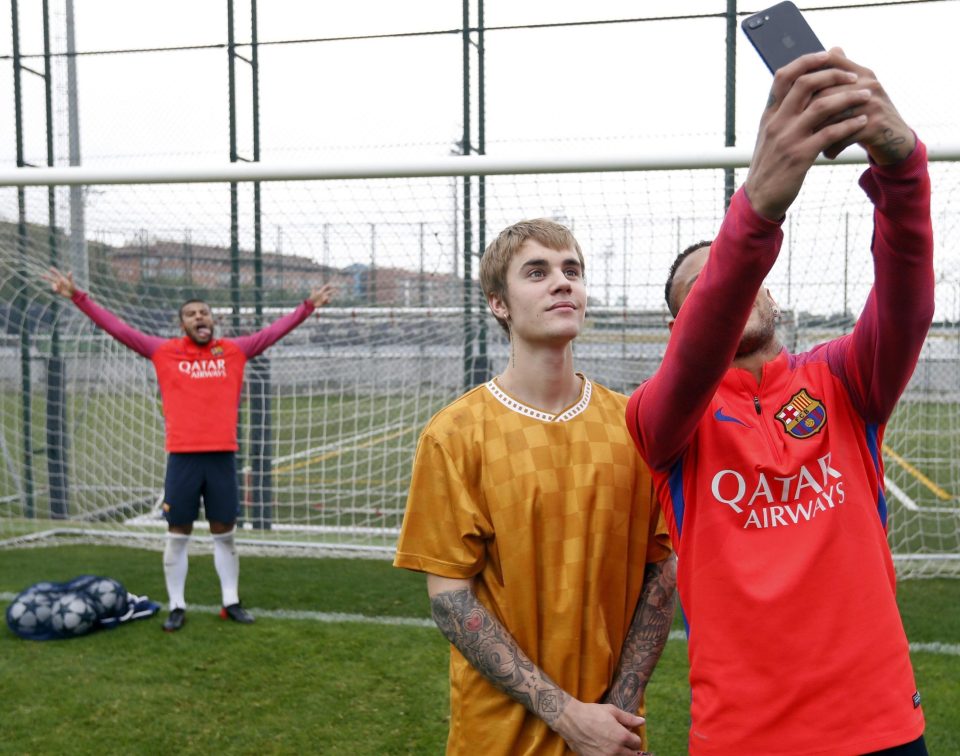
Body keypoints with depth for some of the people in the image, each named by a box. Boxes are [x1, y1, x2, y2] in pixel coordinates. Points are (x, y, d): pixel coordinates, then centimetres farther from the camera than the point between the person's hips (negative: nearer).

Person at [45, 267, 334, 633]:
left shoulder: (234, 351, 8)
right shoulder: (165, 352, 5)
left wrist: (308, 306, 12)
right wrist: (77, 297, 2)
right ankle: (177, 607, 16)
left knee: (224, 533, 10)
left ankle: (231, 602, 21)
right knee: (177, 536, 5)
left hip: (222, 456, 1)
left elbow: (273, 331, 13)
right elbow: (118, 328, 6)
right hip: (182, 458, -1)